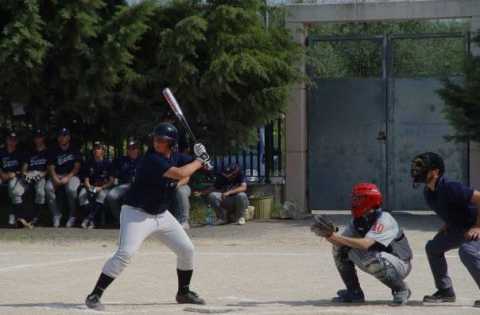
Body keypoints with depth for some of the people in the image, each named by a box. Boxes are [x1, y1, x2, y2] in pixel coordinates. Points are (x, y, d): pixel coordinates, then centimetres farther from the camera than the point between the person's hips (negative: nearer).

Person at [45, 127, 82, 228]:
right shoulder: (54, 151, 11)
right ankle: (56, 215, -17)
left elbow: (77, 167, -3)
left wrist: (68, 177, -19)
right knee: (48, 188, -30)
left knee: (71, 189, -36)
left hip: (71, 175, -2)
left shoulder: (74, 151, 5)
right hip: (57, 176, 2)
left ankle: (72, 216, -17)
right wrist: (55, 178, -19)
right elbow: (51, 168, 2)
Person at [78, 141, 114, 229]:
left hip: (103, 187, -2)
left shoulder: (108, 163, 5)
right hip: (91, 187, 2)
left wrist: (101, 188, -15)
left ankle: (89, 217, -40)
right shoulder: (89, 163, 13)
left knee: (101, 195, -38)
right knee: (82, 194, -30)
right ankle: (91, 220, -32)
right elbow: (86, 180, 9)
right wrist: (89, 187, -13)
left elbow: (111, 181, 0)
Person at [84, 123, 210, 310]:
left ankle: (184, 293, 29)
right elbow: (179, 174, -30)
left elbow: (194, 166, 11)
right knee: (125, 253, -24)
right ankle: (95, 295, -20)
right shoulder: (151, 159, -23)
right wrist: (199, 161, -16)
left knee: (186, 249, 9)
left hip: (161, 214, 8)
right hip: (137, 213, -8)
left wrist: (201, 156, -12)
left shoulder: (175, 157, 3)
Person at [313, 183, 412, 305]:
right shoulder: (358, 221, 0)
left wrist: (336, 237, -39)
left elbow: (366, 244, -38)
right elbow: (340, 241, -7)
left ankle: (402, 289, -13)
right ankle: (354, 292, 6)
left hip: (401, 264, -8)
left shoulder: (384, 219, -25)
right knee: (340, 249, -2)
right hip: (378, 263, 8)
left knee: (373, 259, -39)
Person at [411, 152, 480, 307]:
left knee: (467, 251, -33)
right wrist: (447, 224, 8)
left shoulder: (450, 188, -29)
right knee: (433, 247, 10)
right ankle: (445, 291, 17)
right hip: (459, 227, 10)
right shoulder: (428, 192, 1)